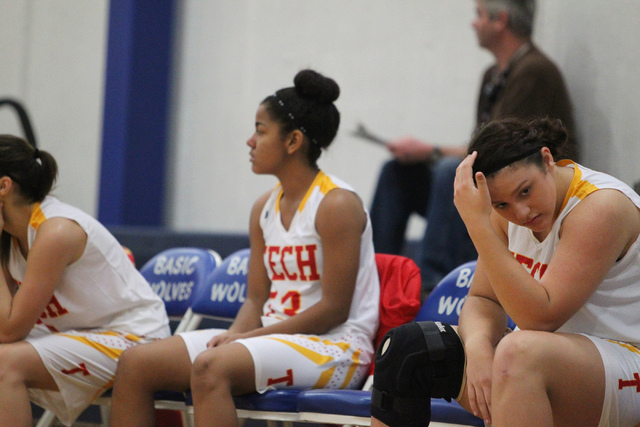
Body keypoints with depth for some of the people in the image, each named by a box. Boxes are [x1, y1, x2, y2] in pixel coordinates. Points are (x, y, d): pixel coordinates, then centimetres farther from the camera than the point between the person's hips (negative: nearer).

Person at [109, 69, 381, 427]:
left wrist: (247, 337, -16)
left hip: (334, 348, -8)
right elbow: (256, 300, 14)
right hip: (273, 339, 8)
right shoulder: (265, 208, 14)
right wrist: (235, 335, -9)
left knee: (211, 367, -35)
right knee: (136, 364, -4)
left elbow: (334, 308, -15)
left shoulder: (337, 205, -11)